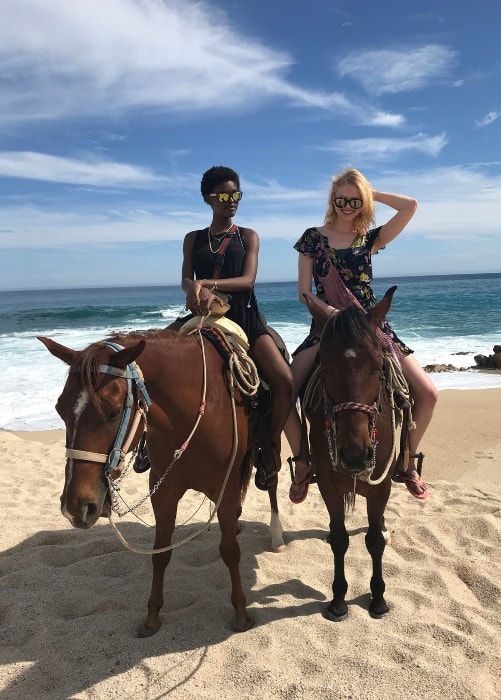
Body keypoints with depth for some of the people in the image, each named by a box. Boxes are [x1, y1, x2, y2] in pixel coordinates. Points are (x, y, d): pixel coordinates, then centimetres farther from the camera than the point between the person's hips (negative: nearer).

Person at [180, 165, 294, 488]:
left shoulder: (248, 236, 9)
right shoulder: (193, 239, 14)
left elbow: (248, 280, -7)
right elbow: (186, 280, 0)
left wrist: (206, 284, -24)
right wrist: (199, 291, -25)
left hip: (246, 318, -1)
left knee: (285, 381, -22)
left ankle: (271, 447, 0)